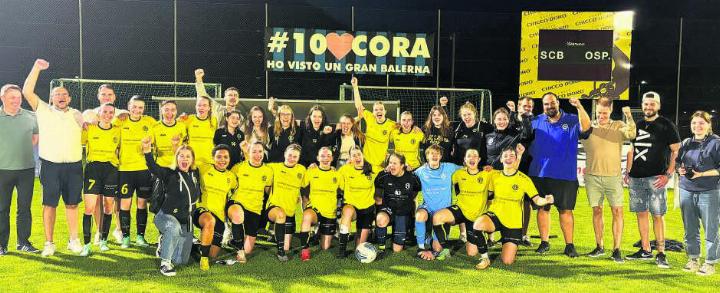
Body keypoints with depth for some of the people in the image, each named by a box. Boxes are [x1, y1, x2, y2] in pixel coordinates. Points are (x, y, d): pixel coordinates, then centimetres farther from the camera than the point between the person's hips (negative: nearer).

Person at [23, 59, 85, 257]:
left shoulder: (77, 115, 13)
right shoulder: (43, 111, 3)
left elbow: (85, 132, 30)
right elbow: (27, 91, -8)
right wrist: (37, 68, -11)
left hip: (74, 166, 2)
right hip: (51, 166, -2)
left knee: (72, 204, 8)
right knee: (50, 204, 1)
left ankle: (73, 240, 18)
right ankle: (49, 243, 11)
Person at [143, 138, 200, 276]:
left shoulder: (195, 174, 5)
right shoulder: (169, 174, -9)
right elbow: (153, 168, -26)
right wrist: (147, 151, -41)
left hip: (186, 222, 5)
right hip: (167, 216, -5)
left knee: (181, 260, 8)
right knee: (174, 228, -42)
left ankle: (165, 242, 38)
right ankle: (165, 263, -24)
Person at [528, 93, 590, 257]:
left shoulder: (572, 121, 1)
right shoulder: (537, 122, 9)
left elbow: (586, 126, -18)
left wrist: (579, 107, -29)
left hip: (565, 175, -2)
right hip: (540, 174, 3)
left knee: (566, 210, 1)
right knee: (542, 208, 9)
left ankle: (569, 245, 10)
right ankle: (544, 242, 20)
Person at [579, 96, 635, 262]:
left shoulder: (618, 126, 4)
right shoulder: (589, 127, 8)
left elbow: (631, 134, -13)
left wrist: (629, 117, -29)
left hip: (613, 176, -1)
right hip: (592, 176, 1)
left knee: (617, 211, -6)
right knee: (597, 211, 8)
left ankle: (616, 249, 0)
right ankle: (599, 247, 19)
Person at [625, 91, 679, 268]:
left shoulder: (666, 125, -1)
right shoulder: (637, 125, 15)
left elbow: (676, 151, -3)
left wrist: (668, 175, -11)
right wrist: (627, 172, 12)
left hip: (656, 178, -5)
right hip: (636, 178, 5)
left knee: (657, 215, -6)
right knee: (641, 214, 9)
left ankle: (661, 254, 0)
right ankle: (645, 250, 17)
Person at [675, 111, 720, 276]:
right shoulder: (686, 143, 13)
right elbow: (677, 162, 22)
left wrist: (702, 174, -17)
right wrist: (680, 169, 1)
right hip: (686, 191, 5)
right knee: (690, 229, 10)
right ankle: (693, 259, 21)